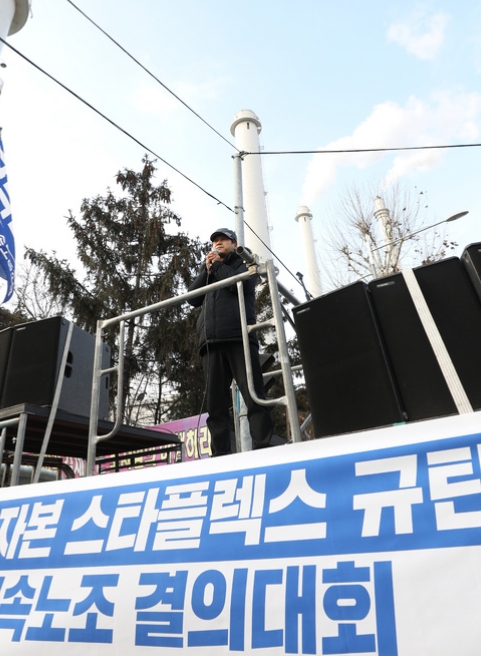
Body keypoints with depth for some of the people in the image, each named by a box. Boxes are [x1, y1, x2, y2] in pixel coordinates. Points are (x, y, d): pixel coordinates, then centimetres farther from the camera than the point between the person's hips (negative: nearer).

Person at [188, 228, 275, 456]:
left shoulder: (244, 264, 22)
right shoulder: (208, 272, 34)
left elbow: (239, 284, -2)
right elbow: (193, 298, 17)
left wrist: (218, 265, 10)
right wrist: (207, 270, 10)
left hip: (239, 337, -4)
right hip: (211, 342, 4)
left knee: (253, 396, -12)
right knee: (215, 403, -3)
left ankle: (262, 449, -13)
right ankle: (221, 454, -2)